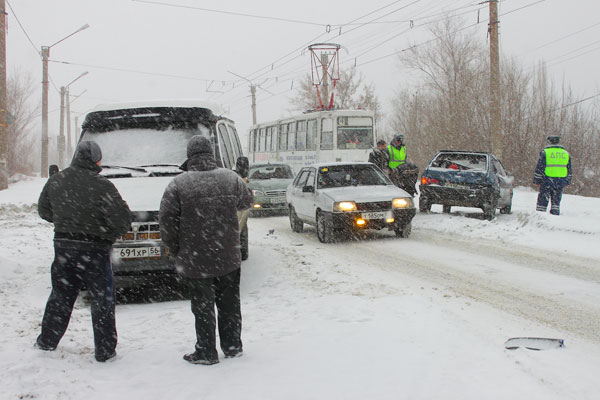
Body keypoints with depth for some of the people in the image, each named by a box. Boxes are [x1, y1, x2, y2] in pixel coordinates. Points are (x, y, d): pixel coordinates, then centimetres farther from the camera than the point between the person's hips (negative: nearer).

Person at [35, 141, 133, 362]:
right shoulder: (102, 186, -17)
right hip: (94, 249, -5)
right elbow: (124, 219, -16)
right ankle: (105, 350, 11)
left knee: (60, 296, 20)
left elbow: (44, 211, 14)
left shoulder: (56, 180, 1)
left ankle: (47, 340, 32)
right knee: (102, 301, 7)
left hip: (63, 245, 5)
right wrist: (109, 235, 3)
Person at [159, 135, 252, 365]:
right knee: (229, 303, 16)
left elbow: (166, 221, -9)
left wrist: (176, 251, 3)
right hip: (229, 258, 3)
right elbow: (246, 203, 15)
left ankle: (206, 352, 14)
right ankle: (233, 346, 27)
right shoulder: (231, 179, -2)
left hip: (194, 260, -3)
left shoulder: (178, 185, -12)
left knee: (203, 307, 7)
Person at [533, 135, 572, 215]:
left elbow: (539, 168, -5)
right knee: (556, 202, 11)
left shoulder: (545, 152, -3)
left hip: (547, 181, -4)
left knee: (542, 201, 2)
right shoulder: (566, 154, 12)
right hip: (560, 182, 4)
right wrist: (567, 181, 22)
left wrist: (537, 180, 1)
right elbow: (570, 170, 15)